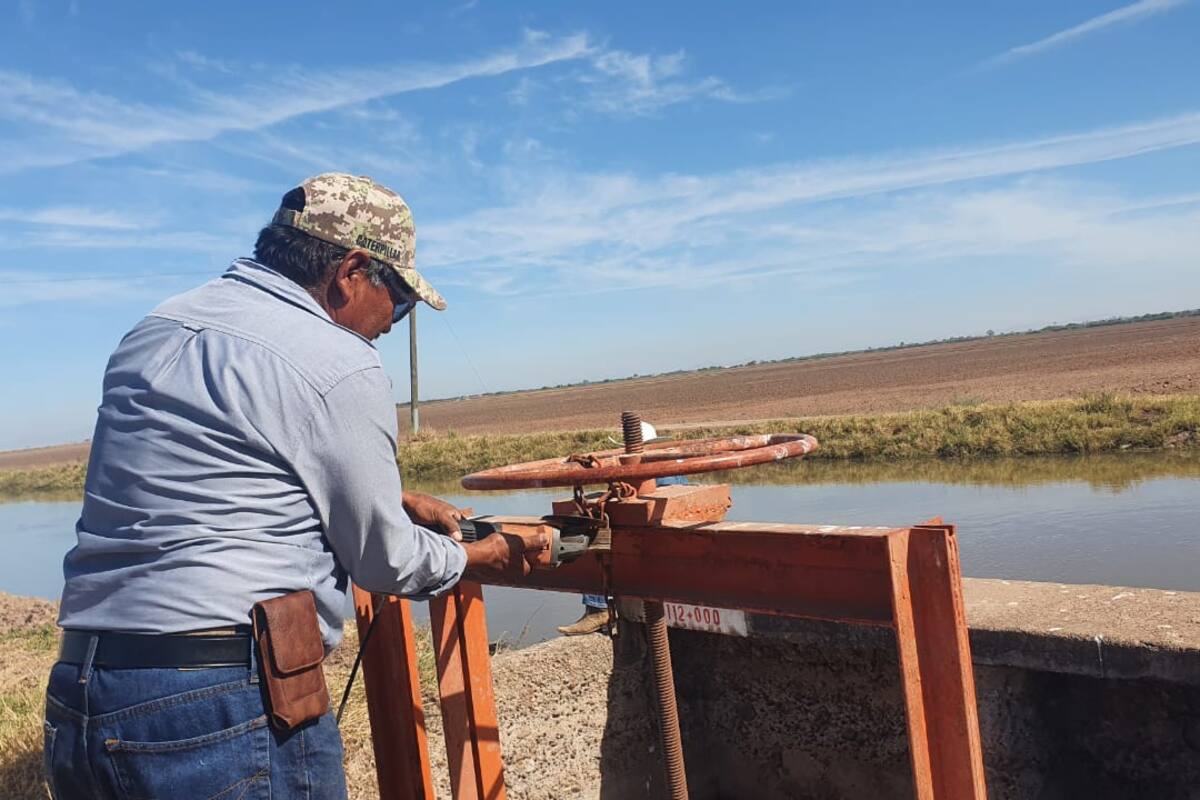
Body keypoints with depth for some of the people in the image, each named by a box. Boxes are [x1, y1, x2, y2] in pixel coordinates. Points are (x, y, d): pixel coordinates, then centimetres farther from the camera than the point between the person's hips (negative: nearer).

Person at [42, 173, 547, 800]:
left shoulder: (153, 330, 11)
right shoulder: (341, 367, -13)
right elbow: (384, 561, -4)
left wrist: (396, 499, 25)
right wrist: (478, 557, 16)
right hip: (232, 710, -8)